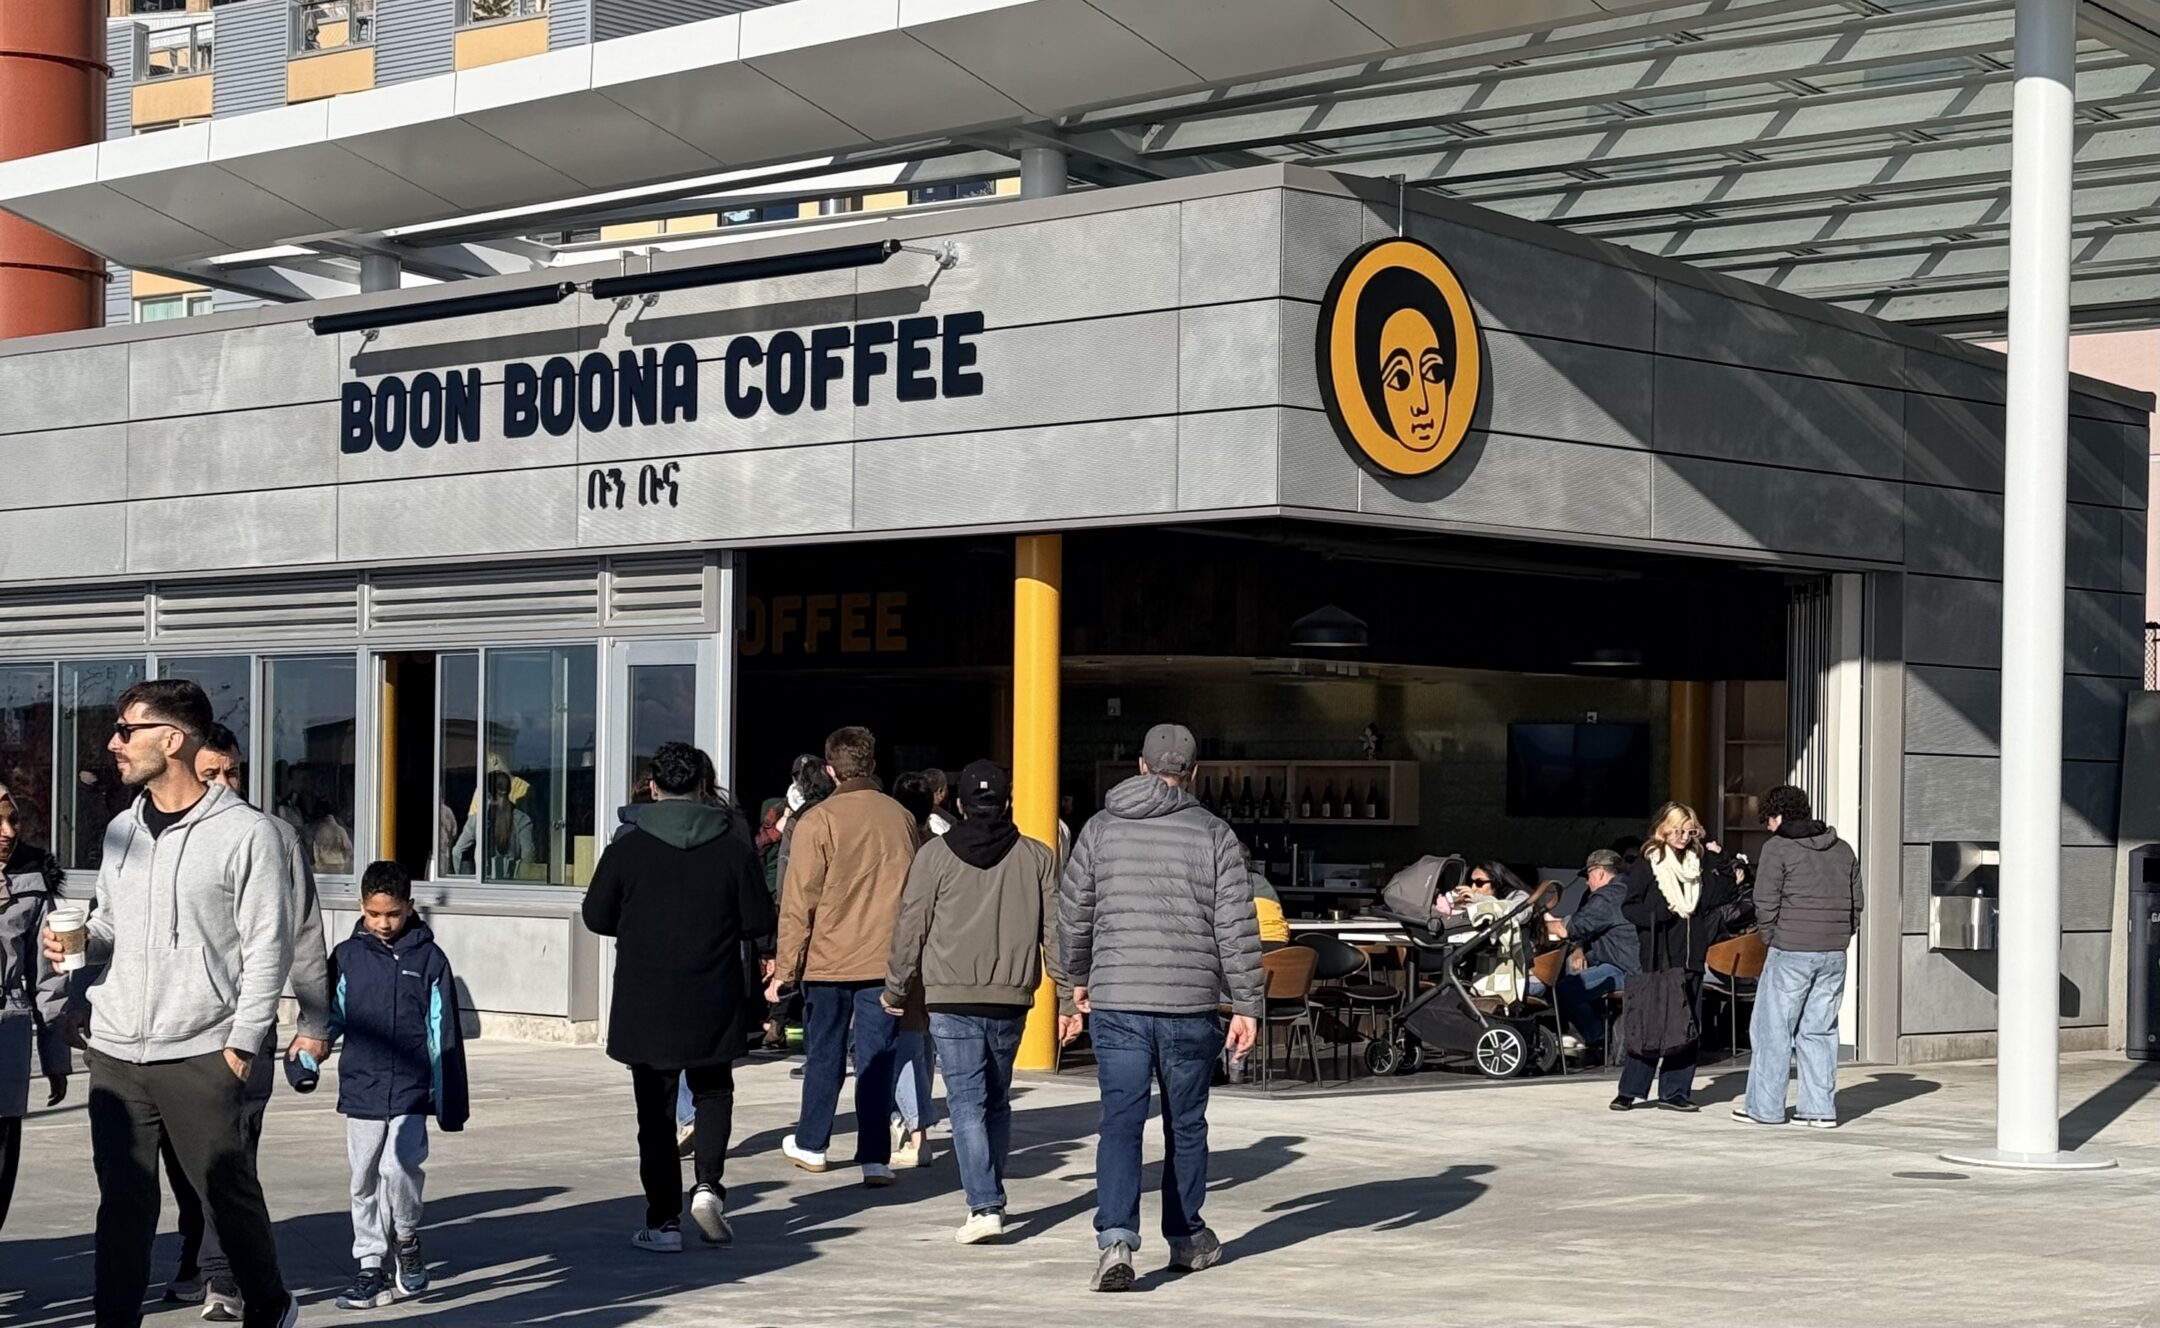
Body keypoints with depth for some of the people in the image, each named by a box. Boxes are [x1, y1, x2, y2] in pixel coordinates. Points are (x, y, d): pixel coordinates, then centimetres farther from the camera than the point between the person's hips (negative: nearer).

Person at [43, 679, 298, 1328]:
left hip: (199, 1056, -5)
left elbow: (267, 950, -7)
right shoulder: (122, 829, 13)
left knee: (228, 1191, 5)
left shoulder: (246, 832, -6)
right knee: (123, 1200, 5)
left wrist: (241, 1043, -11)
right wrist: (75, 943, 2)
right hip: (114, 1054, 5)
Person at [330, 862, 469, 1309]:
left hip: (411, 1091, -3)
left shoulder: (429, 958, 1)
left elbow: (443, 1033, 3)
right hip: (360, 1088, 3)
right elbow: (332, 1018, 13)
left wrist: (449, 1100, 1)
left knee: (399, 1166, -18)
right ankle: (371, 1268, 17)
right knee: (365, 1183, 7)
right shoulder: (347, 956, 5)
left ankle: (407, 1239, 7)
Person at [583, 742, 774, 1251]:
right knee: (713, 1092, 20)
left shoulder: (628, 848, -7)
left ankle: (663, 1222, 6)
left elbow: (596, 916, 0)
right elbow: (759, 920, -2)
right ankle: (708, 1185, 0)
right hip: (714, 1005, 1)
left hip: (644, 1005, -1)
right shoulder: (733, 846, -5)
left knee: (656, 1109, 6)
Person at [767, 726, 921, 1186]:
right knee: (877, 1058, 3)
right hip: (885, 959, 2)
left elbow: (798, 903, -9)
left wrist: (785, 969, -3)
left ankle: (811, 1144, 26)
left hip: (828, 959, -2)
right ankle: (875, 1158, -3)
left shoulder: (818, 821, -9)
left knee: (824, 1054, 13)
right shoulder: (902, 818, 3)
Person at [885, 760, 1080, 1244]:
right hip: (1012, 1000, 3)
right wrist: (1069, 1000, 9)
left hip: (952, 1000, -3)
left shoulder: (936, 855, -2)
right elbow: (1056, 934, 4)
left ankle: (984, 1206, -13)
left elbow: (911, 928, 0)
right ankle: (990, 1198, 24)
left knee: (967, 1102, -3)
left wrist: (895, 990, 12)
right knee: (997, 1101, 17)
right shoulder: (1038, 858, 4)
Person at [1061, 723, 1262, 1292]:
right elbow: (1236, 927, -4)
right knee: (1186, 1126, 14)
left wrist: (1079, 977, 25)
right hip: (1190, 1004, 0)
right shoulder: (1213, 834, -1)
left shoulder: (1101, 828, 5)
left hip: (1115, 1001, 1)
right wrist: (1247, 1004, 1)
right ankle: (1187, 1239, 25)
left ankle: (1116, 1239, -19)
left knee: (1121, 1122, -2)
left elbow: (1072, 912, 9)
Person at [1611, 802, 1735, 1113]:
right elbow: (1630, 907, -4)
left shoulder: (1698, 863, 13)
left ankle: (1674, 1091, 11)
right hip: (1657, 957, -5)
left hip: (1690, 959, 5)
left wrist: (1720, 863, 3)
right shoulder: (1646, 865, -2)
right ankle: (1630, 1090, 2)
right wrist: (1658, 913, -19)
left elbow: (1719, 896, 12)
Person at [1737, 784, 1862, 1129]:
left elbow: (1766, 903, -10)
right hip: (1834, 954, 6)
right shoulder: (1843, 849, 13)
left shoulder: (1778, 848, -6)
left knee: (1773, 1028, 3)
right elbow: (1856, 903, 14)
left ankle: (1765, 1107, 6)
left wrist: (1772, 938, 3)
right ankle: (1821, 1108, 9)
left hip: (1791, 952, -6)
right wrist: (1840, 937, 15)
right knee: (1820, 1030, 11)